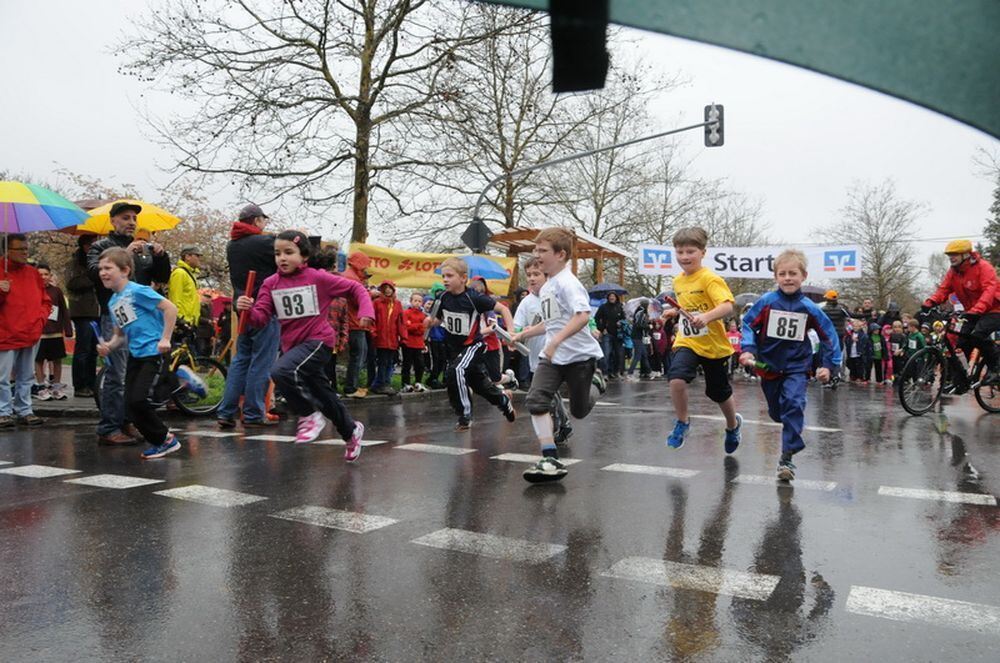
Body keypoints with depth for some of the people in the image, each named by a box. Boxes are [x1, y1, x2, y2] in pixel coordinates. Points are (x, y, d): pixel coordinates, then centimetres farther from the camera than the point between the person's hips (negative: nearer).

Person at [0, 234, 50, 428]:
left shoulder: (33, 273, 11)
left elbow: (46, 301, 16)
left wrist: (41, 319, 2)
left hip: (31, 335, 5)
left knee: (26, 378, 12)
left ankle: (24, 411, 19)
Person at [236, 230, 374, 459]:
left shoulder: (318, 278, -8)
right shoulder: (270, 283, 2)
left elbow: (355, 288, -2)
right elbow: (261, 317, -5)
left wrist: (366, 311, -17)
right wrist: (248, 309, -26)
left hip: (318, 340, -5)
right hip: (291, 345, 6)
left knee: (281, 372, -31)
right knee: (324, 398, 16)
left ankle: (310, 415, -9)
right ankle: (351, 431, 40)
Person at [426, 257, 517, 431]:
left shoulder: (474, 298, -22)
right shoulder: (443, 297, -7)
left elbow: (503, 309, -16)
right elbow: (439, 319, 10)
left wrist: (511, 331, -26)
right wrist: (431, 321, -13)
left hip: (473, 345, -6)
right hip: (454, 347, 6)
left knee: (455, 372, -30)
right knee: (480, 383, 19)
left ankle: (464, 416, -15)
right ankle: (503, 398, 50)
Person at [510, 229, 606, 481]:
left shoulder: (567, 282, -17)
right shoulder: (545, 287, 11)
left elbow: (583, 316, -32)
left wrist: (556, 340, -38)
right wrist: (523, 334, 21)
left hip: (579, 355, -7)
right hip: (552, 356, 7)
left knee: (579, 411, 9)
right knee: (536, 400, -14)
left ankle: (595, 381, 40)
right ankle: (550, 460, -12)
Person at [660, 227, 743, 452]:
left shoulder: (710, 279, -16)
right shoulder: (678, 281, 6)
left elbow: (728, 306, -31)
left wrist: (706, 317, -47)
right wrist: (675, 312, 6)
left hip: (713, 344, -4)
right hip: (686, 342, 4)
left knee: (720, 393, 13)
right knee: (676, 379, -24)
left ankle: (733, 425, 45)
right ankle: (682, 423, 0)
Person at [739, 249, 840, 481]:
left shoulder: (809, 308, -9)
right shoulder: (766, 302, -11)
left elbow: (829, 335, 1)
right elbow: (748, 325, -3)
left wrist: (829, 365, -3)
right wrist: (747, 350, -18)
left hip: (796, 368, -1)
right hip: (769, 366, 2)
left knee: (794, 406, -21)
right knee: (776, 412, 15)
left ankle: (787, 457, -16)